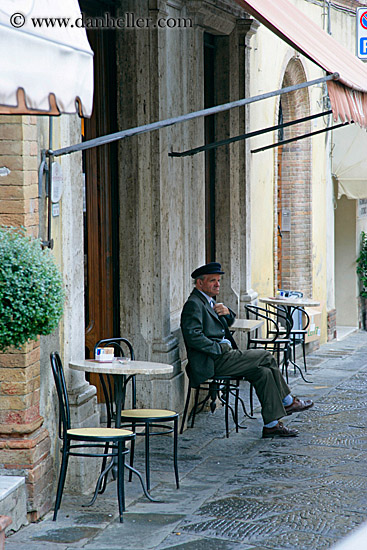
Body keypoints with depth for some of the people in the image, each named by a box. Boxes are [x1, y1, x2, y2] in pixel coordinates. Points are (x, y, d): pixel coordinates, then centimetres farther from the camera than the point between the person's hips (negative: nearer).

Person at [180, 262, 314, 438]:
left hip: (223, 357, 10)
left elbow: (229, 322, 29)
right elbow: (193, 336, -23)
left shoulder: (208, 301, 20)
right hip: (213, 362, -10)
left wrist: (227, 312, 5)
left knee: (264, 372, -3)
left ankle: (272, 424, -2)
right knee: (266, 356, -10)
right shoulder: (194, 304, -11)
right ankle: (287, 402, 2)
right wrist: (219, 348, -19)